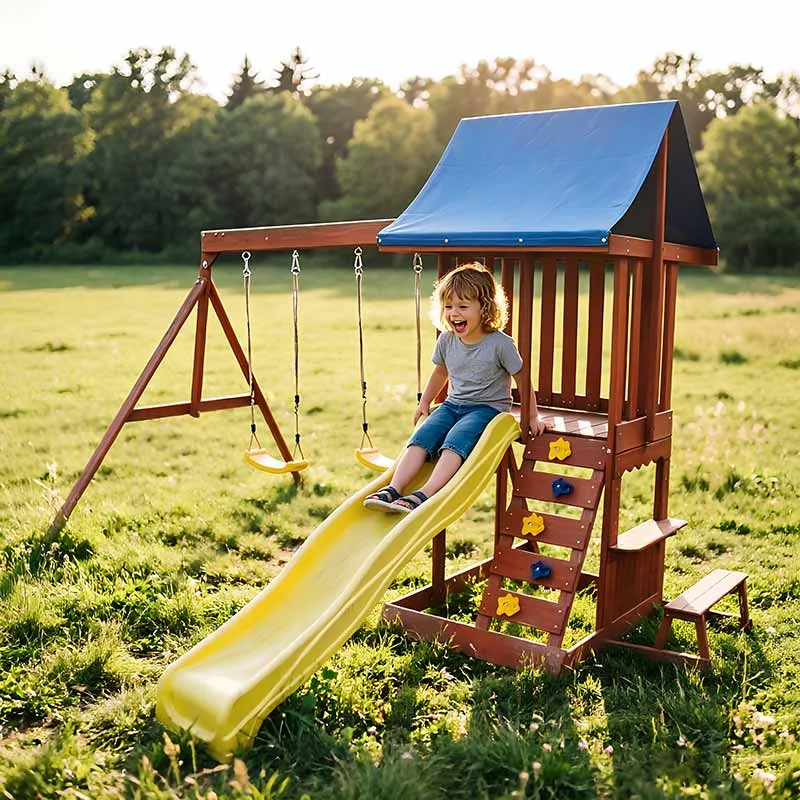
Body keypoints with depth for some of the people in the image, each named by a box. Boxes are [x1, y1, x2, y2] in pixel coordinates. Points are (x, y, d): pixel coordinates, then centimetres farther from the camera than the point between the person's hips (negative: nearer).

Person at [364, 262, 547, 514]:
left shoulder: (500, 344, -15)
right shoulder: (446, 340, 1)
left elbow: (522, 380, -4)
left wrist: (533, 417, 0)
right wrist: (424, 403, 29)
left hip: (488, 407, -5)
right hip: (452, 404, 5)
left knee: (455, 440, -32)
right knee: (421, 437, -20)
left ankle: (425, 494, -43)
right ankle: (393, 489, -30)